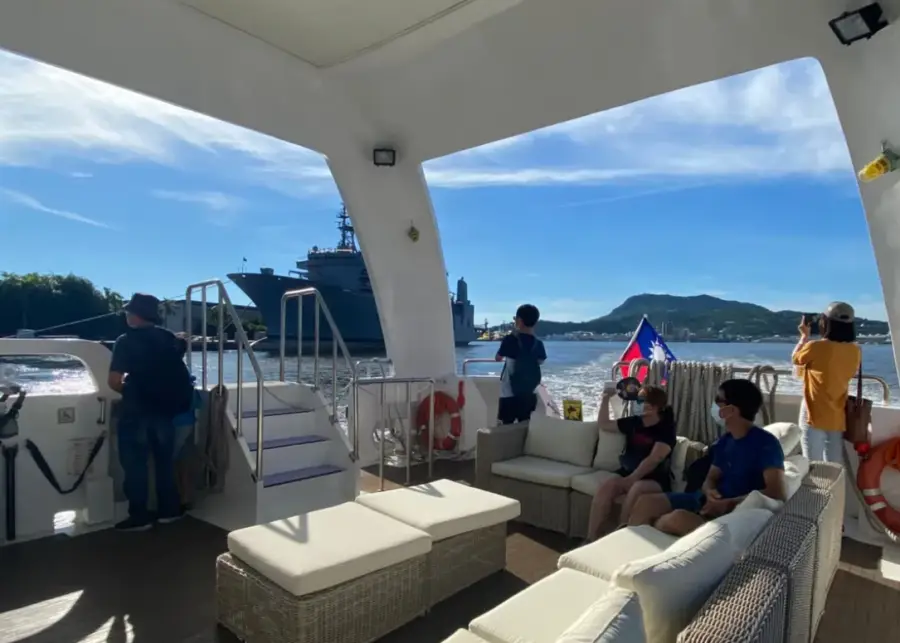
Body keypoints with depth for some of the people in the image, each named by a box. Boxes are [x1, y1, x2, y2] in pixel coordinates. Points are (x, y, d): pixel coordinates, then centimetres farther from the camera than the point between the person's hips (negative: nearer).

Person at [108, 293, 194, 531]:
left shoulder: (126, 341, -9)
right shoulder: (168, 338, 5)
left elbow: (114, 381, -13)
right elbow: (177, 373, 10)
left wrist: (128, 391, 6)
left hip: (136, 411, -5)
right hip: (165, 409, 5)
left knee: (135, 463, 5)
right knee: (165, 460, 15)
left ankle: (139, 517, 10)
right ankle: (169, 510, 22)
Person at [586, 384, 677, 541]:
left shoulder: (666, 429, -5)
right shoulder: (633, 422, 12)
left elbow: (654, 459, -16)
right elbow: (604, 424, 24)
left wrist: (631, 479, -23)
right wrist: (605, 399, 16)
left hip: (655, 478, -4)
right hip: (628, 472, 5)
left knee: (636, 489, -38)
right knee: (606, 486, -26)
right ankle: (591, 538, -26)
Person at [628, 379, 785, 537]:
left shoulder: (766, 443, -14)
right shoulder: (725, 441, 11)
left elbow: (776, 493, -23)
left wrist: (730, 504, -25)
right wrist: (709, 491, -10)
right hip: (712, 501, 8)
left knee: (679, 518, -34)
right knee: (646, 502, -5)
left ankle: (647, 527, -6)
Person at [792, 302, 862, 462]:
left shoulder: (815, 347, -16)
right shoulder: (855, 350, 0)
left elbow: (795, 359, 4)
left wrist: (804, 335, 15)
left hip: (814, 415, -5)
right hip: (837, 417, 5)